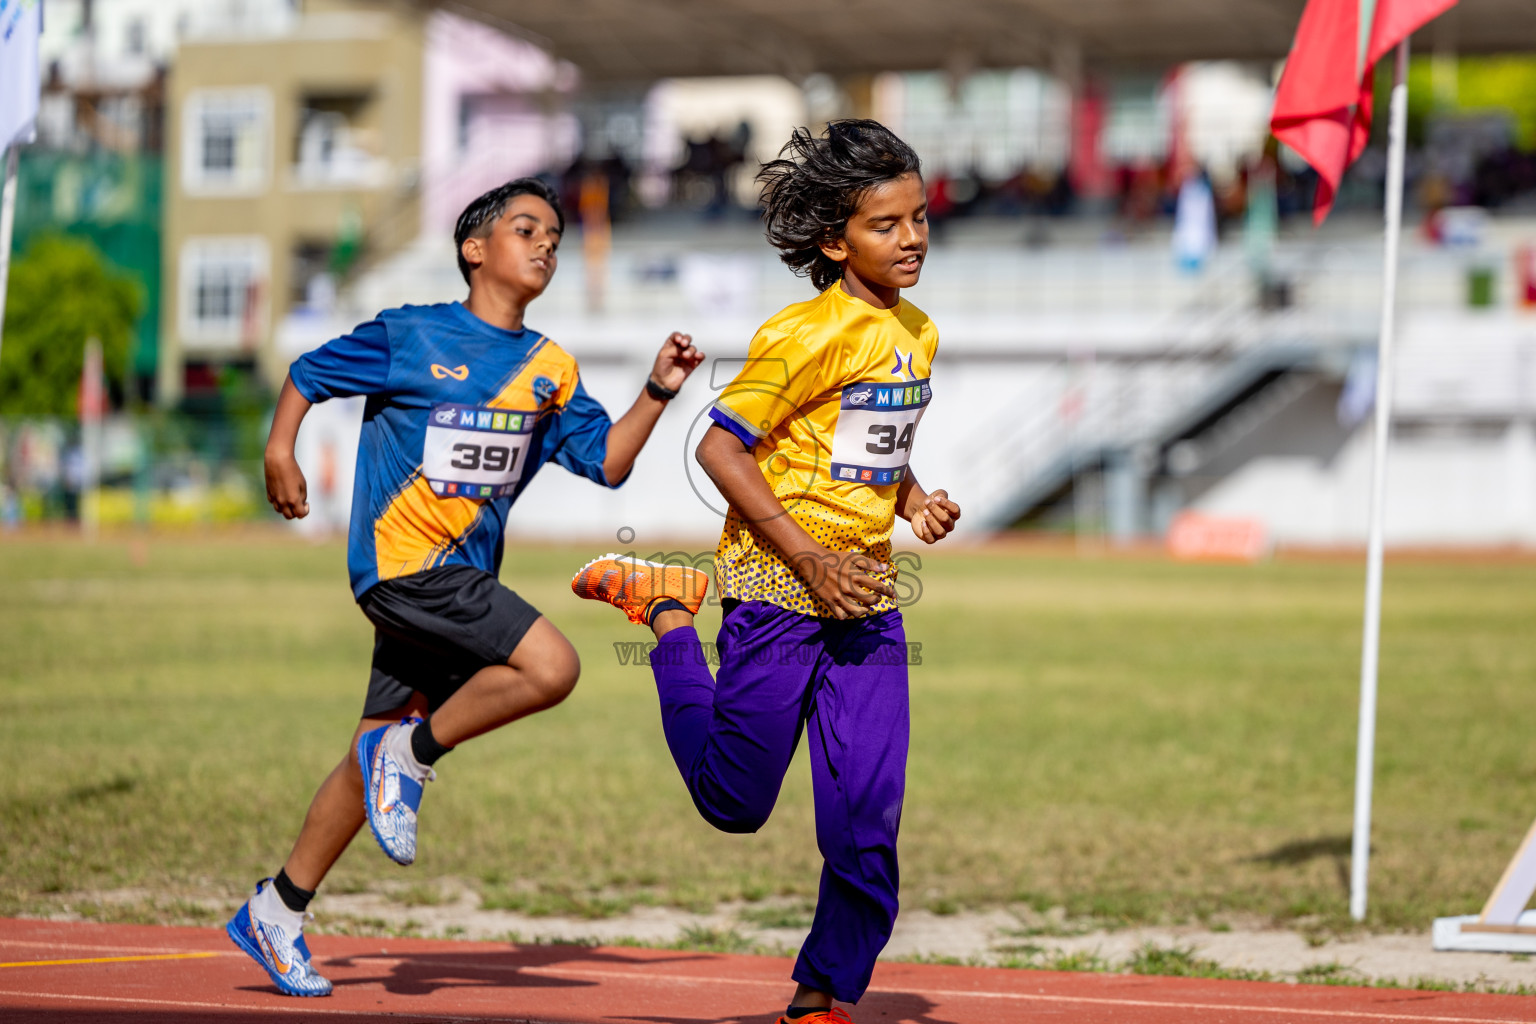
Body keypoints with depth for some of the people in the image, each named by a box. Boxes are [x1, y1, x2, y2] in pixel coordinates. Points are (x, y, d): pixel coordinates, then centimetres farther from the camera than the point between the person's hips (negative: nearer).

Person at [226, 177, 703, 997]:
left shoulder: (552, 370, 12)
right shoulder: (409, 336, -3)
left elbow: (608, 461, 12)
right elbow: (309, 374, 6)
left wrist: (659, 389, 1)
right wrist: (281, 451, -8)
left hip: (462, 576, 6)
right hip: (401, 561, -6)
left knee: (376, 753, 8)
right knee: (551, 666, -22)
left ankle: (277, 913, 17)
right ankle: (416, 753, -3)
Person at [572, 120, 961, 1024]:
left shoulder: (918, 334, 10)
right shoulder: (809, 336, -15)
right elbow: (720, 447, -15)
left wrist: (914, 499, 5)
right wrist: (811, 559, -18)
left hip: (867, 602, 6)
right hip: (777, 592, -6)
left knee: (867, 820, -1)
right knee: (734, 805, 8)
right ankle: (669, 610, 25)